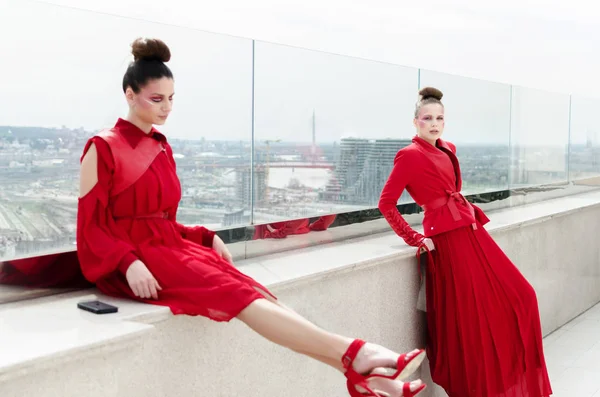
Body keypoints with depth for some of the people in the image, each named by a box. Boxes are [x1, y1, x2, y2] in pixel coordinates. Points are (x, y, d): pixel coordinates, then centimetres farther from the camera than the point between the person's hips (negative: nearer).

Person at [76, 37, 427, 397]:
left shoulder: (161, 147, 15)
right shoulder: (103, 148, -5)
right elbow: (90, 227, -8)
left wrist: (208, 237, 1)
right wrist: (129, 263, -24)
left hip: (168, 246, 6)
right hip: (128, 262, -6)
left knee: (251, 290, -19)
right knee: (234, 293, -28)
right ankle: (354, 355, -40)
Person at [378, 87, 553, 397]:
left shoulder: (448, 150, 14)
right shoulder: (410, 155, -11)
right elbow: (386, 203, -13)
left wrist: (470, 211, 14)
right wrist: (415, 239, -12)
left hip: (471, 231, 9)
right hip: (448, 239, -9)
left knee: (517, 297, 10)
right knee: (469, 315, -3)